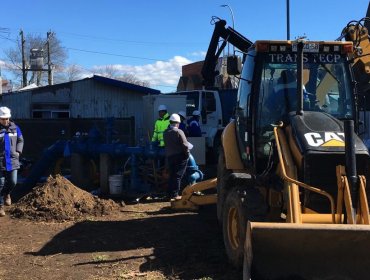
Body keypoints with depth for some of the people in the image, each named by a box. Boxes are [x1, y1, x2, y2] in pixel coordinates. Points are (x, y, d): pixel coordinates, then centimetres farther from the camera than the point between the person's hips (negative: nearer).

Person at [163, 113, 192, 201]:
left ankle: (170, 194, 15)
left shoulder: (166, 132, 4)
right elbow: (185, 145, -14)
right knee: (178, 176, 0)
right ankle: (175, 194, 0)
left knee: (171, 175, 12)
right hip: (180, 156, -5)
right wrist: (187, 154, -2)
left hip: (169, 156, 5)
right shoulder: (179, 132, -14)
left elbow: (166, 144, 7)